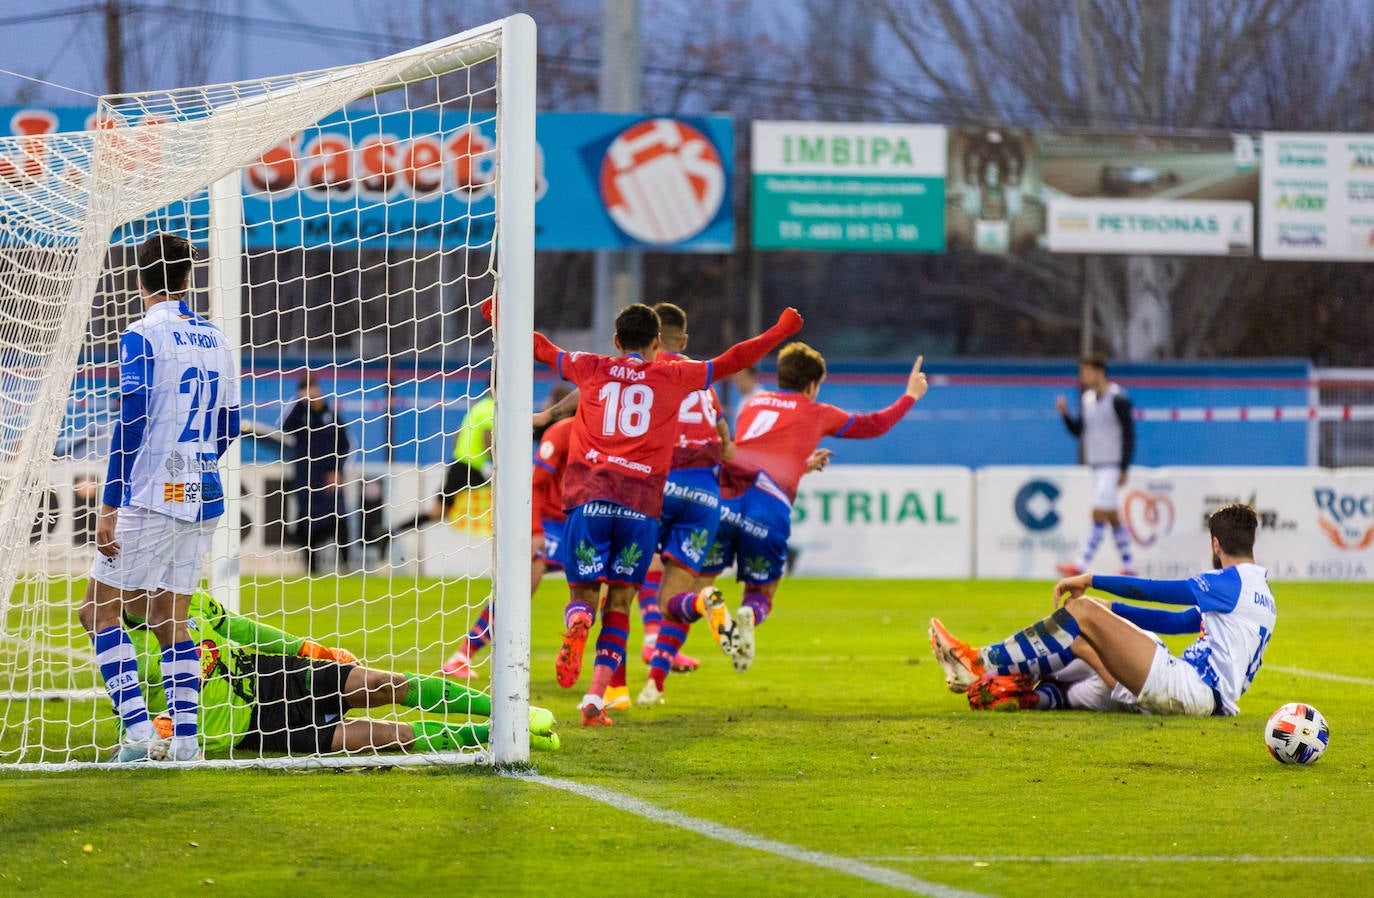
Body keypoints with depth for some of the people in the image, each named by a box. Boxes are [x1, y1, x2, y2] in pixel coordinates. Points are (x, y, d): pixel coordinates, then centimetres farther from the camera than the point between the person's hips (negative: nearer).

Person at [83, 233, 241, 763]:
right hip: (202, 500, 6)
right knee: (169, 618, 12)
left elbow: (131, 422, -15)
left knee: (99, 609, 0)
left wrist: (110, 505, -13)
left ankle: (139, 729, -13)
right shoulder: (214, 340, 11)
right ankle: (184, 737, 3)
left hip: (151, 499, -6)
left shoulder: (142, 337, -8)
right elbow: (228, 425, 17)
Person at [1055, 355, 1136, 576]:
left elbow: (1129, 434, -12)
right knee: (1113, 517, 11)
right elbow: (1078, 430, 16)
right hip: (1096, 466, 8)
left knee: (1099, 515, -13)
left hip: (1113, 466, -8)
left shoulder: (1118, 399, -12)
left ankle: (1081, 566, -19)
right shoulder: (1087, 399, 12)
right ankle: (1128, 566, 18)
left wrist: (1124, 469, -15)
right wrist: (1065, 414, -3)